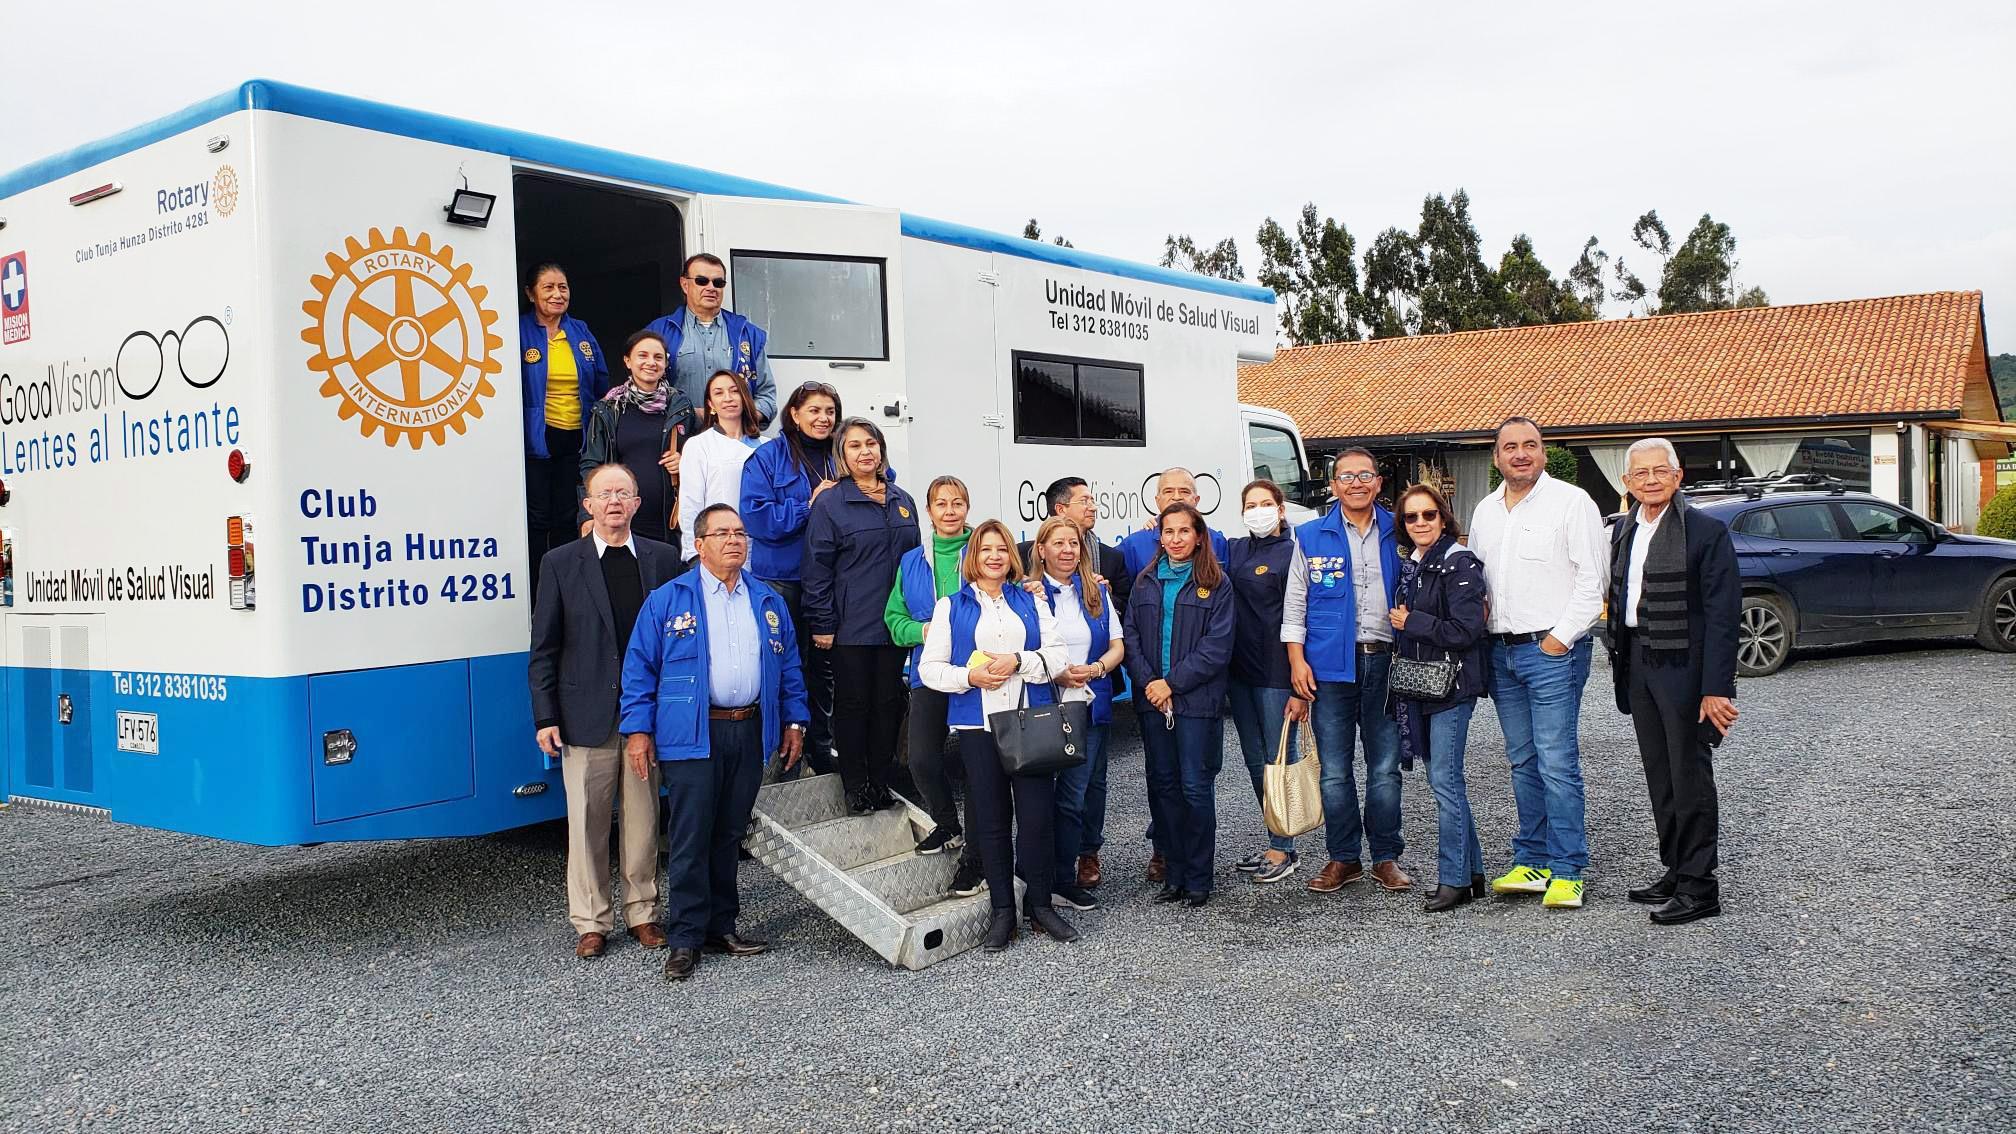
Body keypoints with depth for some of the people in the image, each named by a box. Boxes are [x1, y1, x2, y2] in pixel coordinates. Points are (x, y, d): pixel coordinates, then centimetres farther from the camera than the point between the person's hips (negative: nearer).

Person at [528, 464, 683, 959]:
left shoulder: (663, 558, 5)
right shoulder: (561, 563, 1)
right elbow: (544, 648, 1)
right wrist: (545, 717, -4)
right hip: (587, 714, -1)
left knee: (644, 819, 9)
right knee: (587, 822, 4)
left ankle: (643, 912, 23)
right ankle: (590, 922, 18)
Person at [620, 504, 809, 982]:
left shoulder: (768, 602, 12)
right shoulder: (668, 600, 0)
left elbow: (789, 667, 17)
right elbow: (639, 667, -1)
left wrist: (794, 721, 10)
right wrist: (637, 729, -7)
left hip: (750, 733, 4)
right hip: (690, 736, -4)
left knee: (729, 836, 12)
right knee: (690, 840, -3)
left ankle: (721, 927, 22)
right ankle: (685, 939, 5)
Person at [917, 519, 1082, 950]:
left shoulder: (1030, 602, 12)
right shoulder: (951, 607, 8)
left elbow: (1057, 656, 4)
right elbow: (930, 667, 3)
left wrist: (1018, 661, -13)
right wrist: (970, 676, -14)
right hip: (979, 725, -1)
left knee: (1036, 816, -1)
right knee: (991, 820, 5)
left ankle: (1039, 904, 14)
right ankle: (1002, 910, 15)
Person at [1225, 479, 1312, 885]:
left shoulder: (1291, 552, -5)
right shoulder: (1234, 550, 12)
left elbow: (1294, 620, -9)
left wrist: (1297, 678, -14)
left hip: (1275, 672, -7)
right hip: (1240, 669, 7)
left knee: (1280, 758, -1)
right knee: (1255, 760, 12)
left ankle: (1282, 848, 8)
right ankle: (1275, 842, 24)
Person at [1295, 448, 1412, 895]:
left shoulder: (1398, 534, 8)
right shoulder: (1310, 536, 6)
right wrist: (1298, 661, -3)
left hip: (1386, 661, 1)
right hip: (1331, 665, 0)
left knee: (1385, 768, 5)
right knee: (1335, 771, 4)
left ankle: (1386, 857, 17)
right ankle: (1343, 858, 16)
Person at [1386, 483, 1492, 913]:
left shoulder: (1460, 564, -12)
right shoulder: (1409, 565, 13)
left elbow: (1465, 629, -19)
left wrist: (1411, 623, -12)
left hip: (1451, 683, -8)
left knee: (1444, 780, -6)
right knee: (1443, 779, 12)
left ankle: (1454, 880, 3)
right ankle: (1472, 872, 22)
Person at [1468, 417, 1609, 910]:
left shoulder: (1571, 501, -5)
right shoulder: (1485, 511, 15)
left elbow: (1593, 576, -9)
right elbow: (1476, 578, 22)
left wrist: (1560, 637, -12)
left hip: (1553, 649, -7)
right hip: (1501, 649, 7)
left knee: (1557, 763, -8)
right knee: (1523, 762, 11)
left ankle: (1567, 870, -1)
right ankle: (1532, 860, 19)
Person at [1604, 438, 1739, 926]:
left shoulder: (1706, 532, -10)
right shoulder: (1623, 530, 11)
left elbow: (1723, 613, -14)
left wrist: (1716, 687, -18)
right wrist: (1619, 660, 11)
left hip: (1683, 666, -7)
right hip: (1638, 663, 7)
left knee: (1690, 776, -1)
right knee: (1659, 776, 14)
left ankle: (1698, 886, 8)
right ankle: (1675, 872, 25)